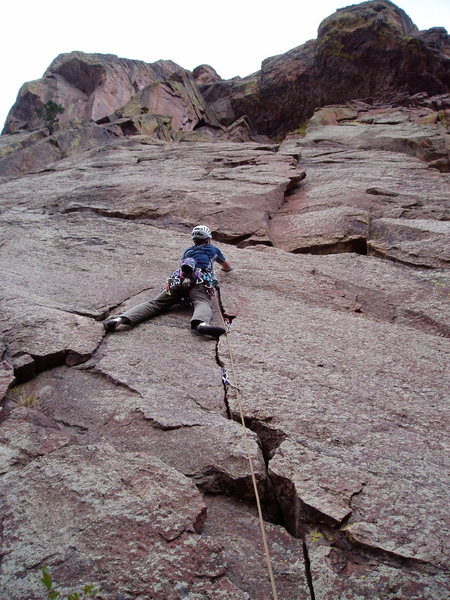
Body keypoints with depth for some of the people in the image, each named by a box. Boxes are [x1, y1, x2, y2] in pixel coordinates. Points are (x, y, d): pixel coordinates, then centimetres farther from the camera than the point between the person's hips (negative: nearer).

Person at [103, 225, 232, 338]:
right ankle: (201, 323, -66)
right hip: (199, 282, -3)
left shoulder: (187, 250, 41)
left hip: (178, 281, 3)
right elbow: (227, 267, 54)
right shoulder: (213, 249, 36)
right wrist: (225, 268, 79)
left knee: (154, 303, -8)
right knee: (203, 304, -29)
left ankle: (120, 319, -32)